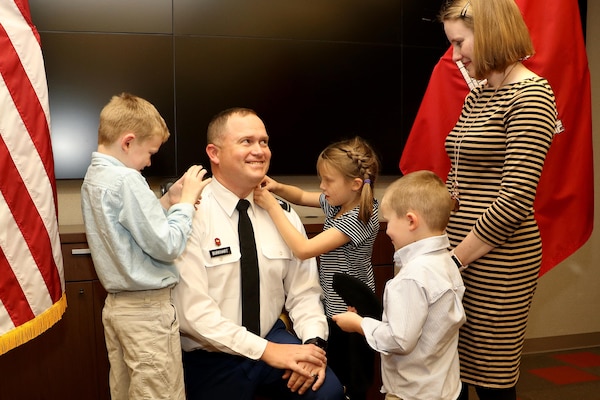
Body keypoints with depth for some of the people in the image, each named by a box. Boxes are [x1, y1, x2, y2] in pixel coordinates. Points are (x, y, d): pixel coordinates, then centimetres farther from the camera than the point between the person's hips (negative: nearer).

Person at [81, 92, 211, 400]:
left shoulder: (93, 177, 8)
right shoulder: (126, 179, -21)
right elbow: (166, 246, -19)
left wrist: (168, 202, 5)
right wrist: (186, 202, -8)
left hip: (116, 304, 9)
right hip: (147, 309, -9)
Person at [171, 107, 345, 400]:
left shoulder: (283, 215, 1)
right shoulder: (192, 215, -15)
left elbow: (304, 291, 4)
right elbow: (192, 310, -20)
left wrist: (313, 341, -15)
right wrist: (266, 350, -22)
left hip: (273, 338, 3)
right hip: (211, 358, -2)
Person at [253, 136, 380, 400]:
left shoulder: (360, 218, -26)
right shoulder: (337, 202, -1)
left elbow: (304, 249, -30)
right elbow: (301, 197, 17)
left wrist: (271, 205, -25)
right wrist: (277, 187, -5)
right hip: (332, 308, 8)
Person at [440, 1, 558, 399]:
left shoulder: (530, 95, -13)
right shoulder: (477, 95, 13)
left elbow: (515, 199, -19)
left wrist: (455, 259, -14)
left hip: (496, 260, -7)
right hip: (457, 251, 7)